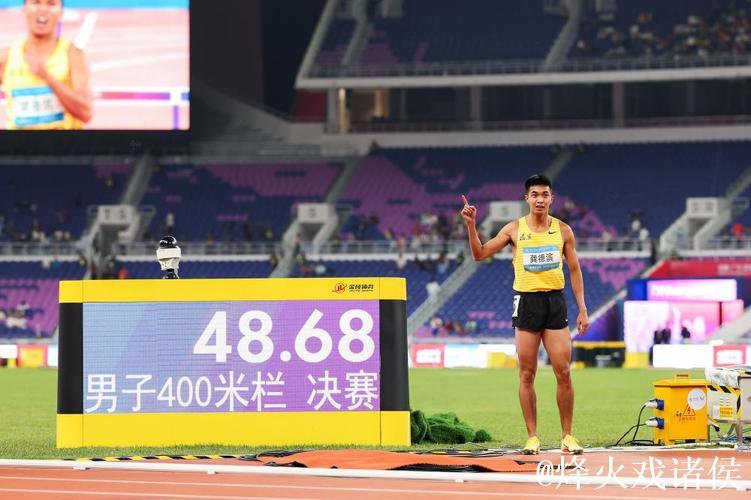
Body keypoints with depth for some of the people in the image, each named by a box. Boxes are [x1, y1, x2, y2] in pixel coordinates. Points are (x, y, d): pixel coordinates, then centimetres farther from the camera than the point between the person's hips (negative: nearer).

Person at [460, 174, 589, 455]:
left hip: (555, 300, 0)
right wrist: (471, 225, -11)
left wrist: (582, 310, 3)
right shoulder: (515, 229, 3)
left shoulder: (563, 230, 5)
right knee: (527, 374, 0)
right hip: (526, 302, 0)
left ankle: (567, 437, 3)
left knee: (563, 372, -5)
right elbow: (479, 254, 4)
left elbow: (575, 271, 9)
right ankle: (532, 437, 6)